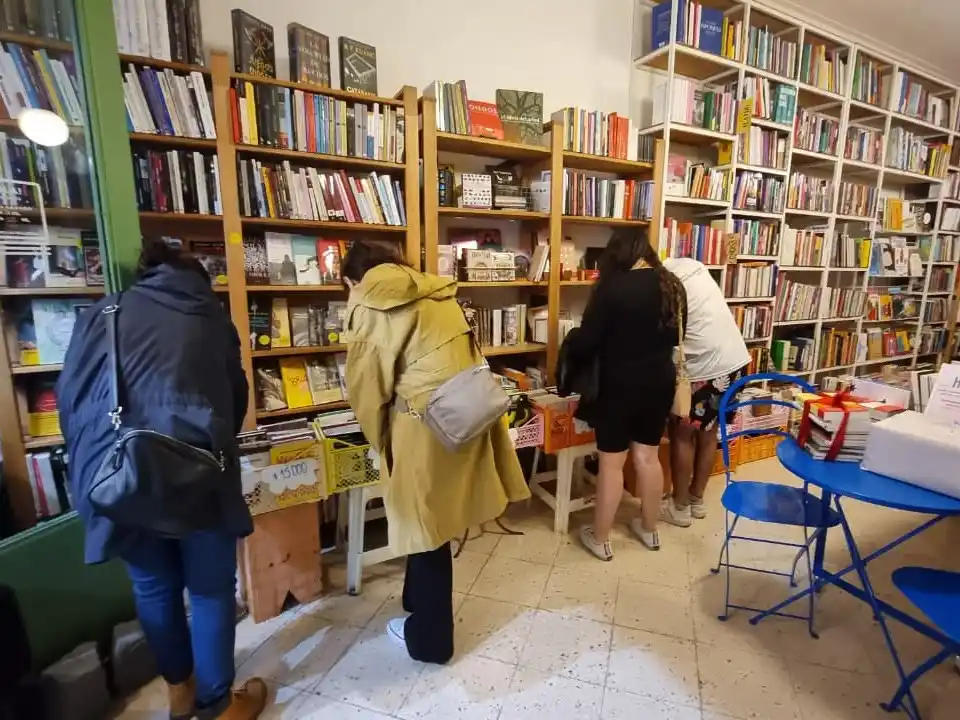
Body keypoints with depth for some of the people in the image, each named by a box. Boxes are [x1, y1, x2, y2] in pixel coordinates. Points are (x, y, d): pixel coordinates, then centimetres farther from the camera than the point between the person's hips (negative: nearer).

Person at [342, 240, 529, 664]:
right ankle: (420, 605, 45)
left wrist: (379, 439, 13)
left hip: (426, 425, -7)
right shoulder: (435, 293, 15)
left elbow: (367, 384, -2)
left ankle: (429, 638, 31)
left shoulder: (372, 304, -4)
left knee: (425, 530, 10)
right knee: (431, 523, 24)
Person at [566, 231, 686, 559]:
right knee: (647, 456, 18)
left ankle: (600, 538, 19)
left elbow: (586, 342, -16)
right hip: (660, 382, 6)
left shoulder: (613, 286, -16)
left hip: (620, 385, -6)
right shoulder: (671, 284, 3)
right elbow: (676, 335, 15)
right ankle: (649, 529, 34)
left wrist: (572, 358, 5)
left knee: (611, 462, 5)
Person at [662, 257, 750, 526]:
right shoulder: (689, 264, 10)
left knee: (682, 435, 8)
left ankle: (680, 507, 20)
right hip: (736, 358, 8)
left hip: (704, 367, -8)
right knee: (708, 433, 18)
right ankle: (697, 500, 33)